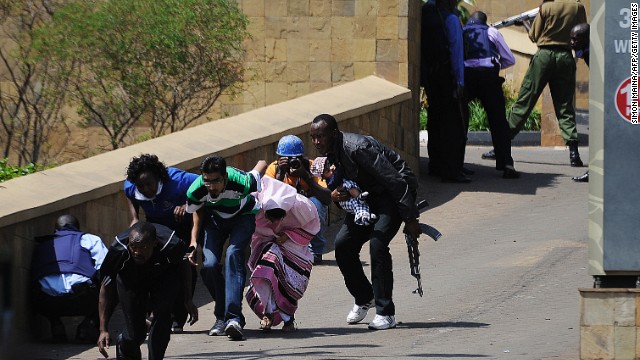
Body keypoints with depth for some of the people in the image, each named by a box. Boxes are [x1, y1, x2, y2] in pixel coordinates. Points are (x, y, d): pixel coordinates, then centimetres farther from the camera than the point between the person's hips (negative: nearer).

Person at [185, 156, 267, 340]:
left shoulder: (242, 183, -39)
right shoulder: (196, 191, -30)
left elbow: (262, 165, -16)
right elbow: (198, 211, -4)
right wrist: (193, 240, -12)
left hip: (243, 216, -3)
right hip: (215, 218, 3)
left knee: (234, 255, -29)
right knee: (209, 265, -17)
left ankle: (234, 317, -37)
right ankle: (221, 316, 6)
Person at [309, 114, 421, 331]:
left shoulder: (358, 148, -30)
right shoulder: (326, 154, -3)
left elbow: (395, 181, -28)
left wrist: (410, 220, -25)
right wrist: (334, 196, -17)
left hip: (394, 193, -8)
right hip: (366, 197, 8)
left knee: (377, 243, -25)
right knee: (343, 244, -2)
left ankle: (385, 313, -19)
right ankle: (364, 298, 20)